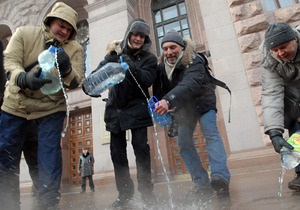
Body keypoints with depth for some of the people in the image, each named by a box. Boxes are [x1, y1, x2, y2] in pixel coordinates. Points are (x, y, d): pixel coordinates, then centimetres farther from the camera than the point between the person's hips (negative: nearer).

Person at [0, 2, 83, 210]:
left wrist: (66, 68, -32)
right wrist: (25, 79, -35)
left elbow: (75, 83, -10)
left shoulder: (74, 48, -3)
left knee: (50, 156, -8)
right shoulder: (24, 33, -3)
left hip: (51, 107, -1)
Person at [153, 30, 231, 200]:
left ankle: (221, 177, -34)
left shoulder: (194, 62, -28)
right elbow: (158, 90, -7)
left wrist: (168, 101, -64)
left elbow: (190, 85, -48)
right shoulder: (162, 67, -9)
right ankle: (202, 184, 0)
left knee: (211, 133, -26)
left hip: (202, 102, -5)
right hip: (183, 108, 5)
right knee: (184, 143, -2)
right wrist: (159, 105, -29)